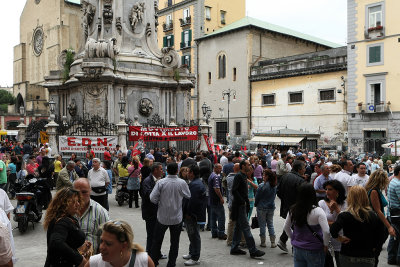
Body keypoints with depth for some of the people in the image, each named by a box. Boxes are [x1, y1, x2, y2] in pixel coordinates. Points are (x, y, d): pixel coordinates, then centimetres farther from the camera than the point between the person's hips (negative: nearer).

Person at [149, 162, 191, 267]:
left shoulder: (161, 182, -14)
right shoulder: (182, 183, -12)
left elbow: (153, 198, -14)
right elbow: (188, 196, 0)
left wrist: (159, 203, 5)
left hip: (162, 217, 0)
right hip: (177, 218, 0)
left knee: (157, 240, 16)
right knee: (174, 242, 14)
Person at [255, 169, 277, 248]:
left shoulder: (262, 186, -19)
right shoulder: (274, 186, -2)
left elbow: (257, 197, -10)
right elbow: (274, 196, 9)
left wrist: (256, 204, 8)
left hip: (262, 208, -5)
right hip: (271, 207, 5)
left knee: (262, 225, 6)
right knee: (270, 224, 13)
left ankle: (263, 242, 12)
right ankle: (273, 243, 14)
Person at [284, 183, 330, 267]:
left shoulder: (293, 210, -3)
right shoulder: (317, 211, -18)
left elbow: (286, 227, 8)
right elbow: (326, 231, -23)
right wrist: (325, 244, -7)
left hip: (297, 249, 4)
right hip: (314, 251, -4)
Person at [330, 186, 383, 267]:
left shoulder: (345, 215, -16)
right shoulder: (373, 215, -1)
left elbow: (333, 230, -30)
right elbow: (380, 234, 7)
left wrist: (339, 237, -12)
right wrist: (373, 247, 16)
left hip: (348, 258, -3)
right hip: (369, 258, 3)